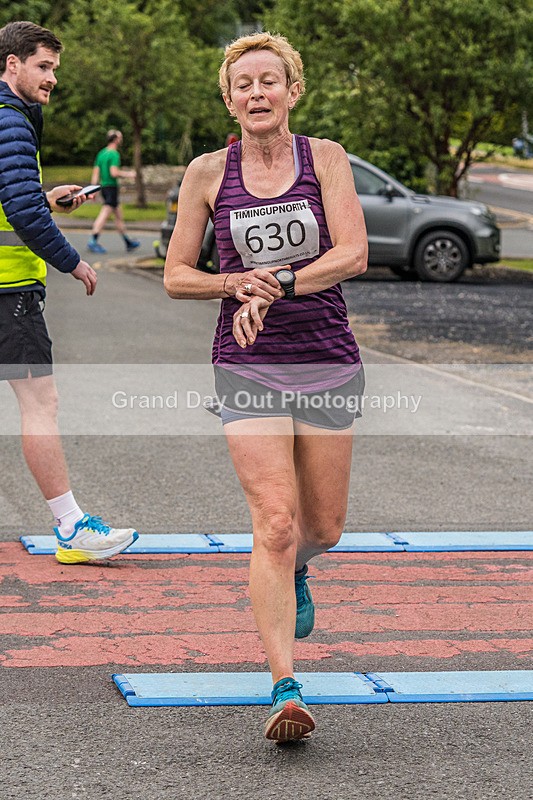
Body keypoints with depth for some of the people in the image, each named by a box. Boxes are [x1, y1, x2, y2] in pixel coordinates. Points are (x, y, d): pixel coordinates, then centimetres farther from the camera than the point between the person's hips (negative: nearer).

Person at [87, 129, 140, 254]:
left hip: (104, 187, 9)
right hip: (112, 187, -9)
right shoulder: (114, 154, -12)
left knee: (119, 216, 16)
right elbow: (114, 173, -21)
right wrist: (128, 174, -7)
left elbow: (96, 173, 12)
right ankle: (93, 241, -18)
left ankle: (128, 242, 23)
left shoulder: (101, 153, 14)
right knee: (105, 215, -12)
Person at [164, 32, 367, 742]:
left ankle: (291, 571, 49)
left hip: (327, 360, 1)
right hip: (248, 365, -1)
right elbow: (176, 276, 5)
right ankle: (285, 690, -12)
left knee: (323, 527, 12)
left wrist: (276, 284, -22)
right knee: (275, 522, -14)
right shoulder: (208, 173, 2)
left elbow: (354, 254, -11)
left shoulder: (326, 158, 1)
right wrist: (238, 284, -13)